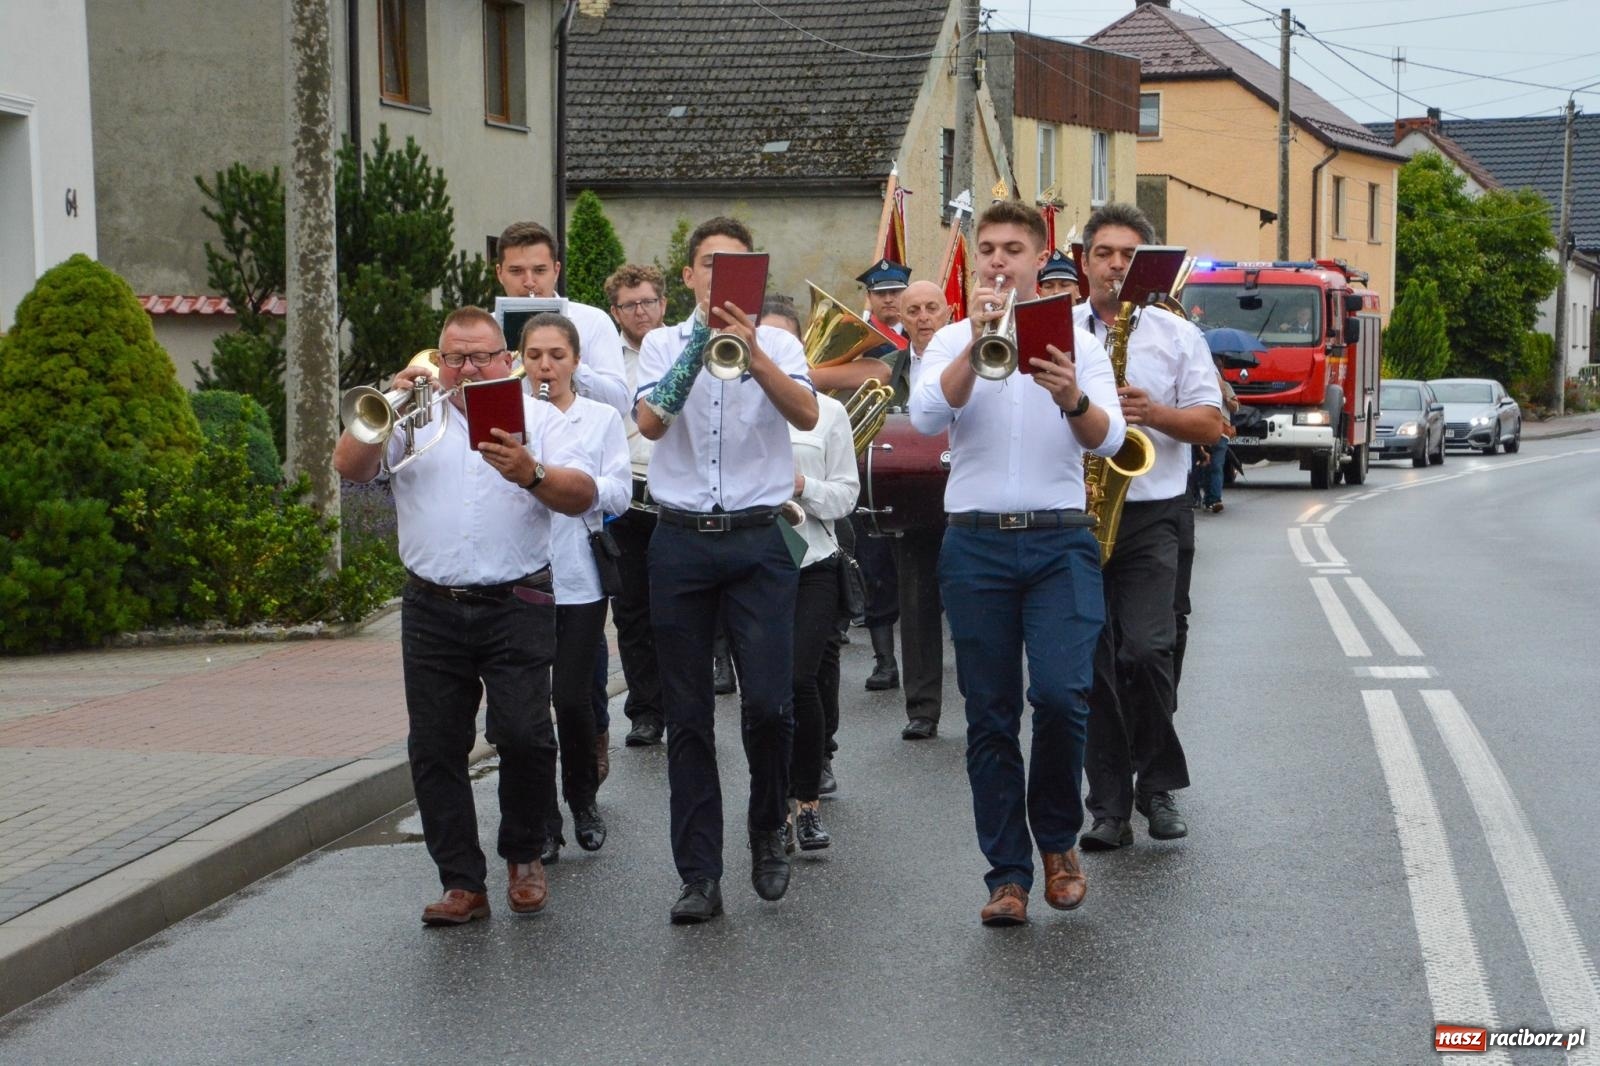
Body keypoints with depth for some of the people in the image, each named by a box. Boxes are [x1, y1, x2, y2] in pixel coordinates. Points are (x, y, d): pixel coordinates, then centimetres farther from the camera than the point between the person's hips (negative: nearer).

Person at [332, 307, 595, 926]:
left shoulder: (537, 417, 9)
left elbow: (582, 496, -4)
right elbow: (350, 467, 0)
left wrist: (531, 474, -22)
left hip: (516, 605, -2)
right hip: (432, 611, 2)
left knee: (525, 736, -9)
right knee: (435, 747, 1)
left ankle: (523, 857, 14)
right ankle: (462, 882, 9)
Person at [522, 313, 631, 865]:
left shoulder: (602, 419, 7)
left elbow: (619, 494, -1)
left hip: (579, 576, 0)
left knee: (573, 698, -2)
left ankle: (583, 800, 23)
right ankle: (541, 824, 10)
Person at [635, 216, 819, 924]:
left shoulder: (777, 343, 7)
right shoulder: (663, 344, 9)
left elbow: (805, 414, -12)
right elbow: (650, 421, -9)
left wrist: (752, 353, -25)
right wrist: (702, 342, -16)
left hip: (759, 540, -1)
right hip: (680, 541, 1)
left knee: (768, 702, -9)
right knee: (687, 715, 2)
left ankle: (767, 833, 18)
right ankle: (699, 875, 8)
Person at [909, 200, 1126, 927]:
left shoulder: (1077, 343, 8)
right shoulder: (951, 342, 9)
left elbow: (1108, 439, -6)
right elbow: (927, 416, -10)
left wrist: (1073, 399, -27)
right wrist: (976, 345, -19)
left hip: (1060, 544, -1)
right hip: (975, 544, 1)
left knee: (1060, 695, -15)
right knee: (989, 716, 3)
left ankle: (1058, 839, 10)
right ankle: (1007, 875, 11)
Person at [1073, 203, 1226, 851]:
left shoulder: (1177, 335, 8)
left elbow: (1211, 424, 4)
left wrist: (1154, 413, -13)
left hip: (1149, 515, -1)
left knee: (1145, 651, -13)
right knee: (1092, 664, 2)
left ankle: (1158, 785, 7)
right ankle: (1110, 806, 9)